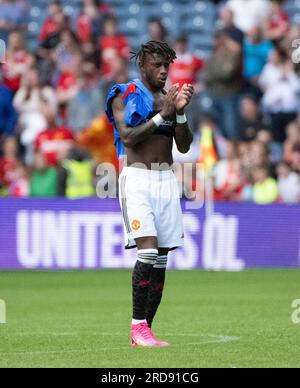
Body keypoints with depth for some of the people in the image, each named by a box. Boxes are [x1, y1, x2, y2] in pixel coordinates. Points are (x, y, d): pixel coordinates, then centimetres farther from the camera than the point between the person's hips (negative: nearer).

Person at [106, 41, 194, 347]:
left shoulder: (169, 97, 16)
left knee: (161, 260, 1)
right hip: (137, 177, -6)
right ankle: (138, 327, -15)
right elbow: (128, 138, -10)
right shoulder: (124, 95, 2)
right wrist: (162, 114, -13)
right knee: (148, 251, -19)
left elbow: (184, 146, 10)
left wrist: (180, 112, -4)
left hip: (166, 180, 6)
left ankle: (145, 330, 5)